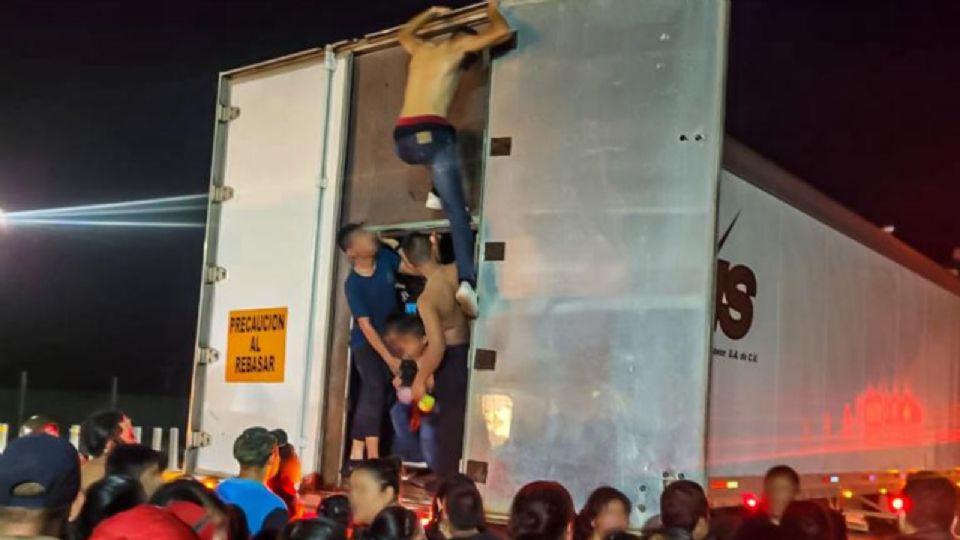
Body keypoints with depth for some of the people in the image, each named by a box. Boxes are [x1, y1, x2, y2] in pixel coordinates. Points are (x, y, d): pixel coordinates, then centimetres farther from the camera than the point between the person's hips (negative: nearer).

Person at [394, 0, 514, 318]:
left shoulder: (421, 49, 28)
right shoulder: (457, 45, 12)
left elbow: (403, 34, 52)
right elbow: (503, 32, 6)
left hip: (402, 141, 6)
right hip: (430, 135, -6)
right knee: (457, 210, -10)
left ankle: (436, 192, 23)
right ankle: (466, 281, -28)